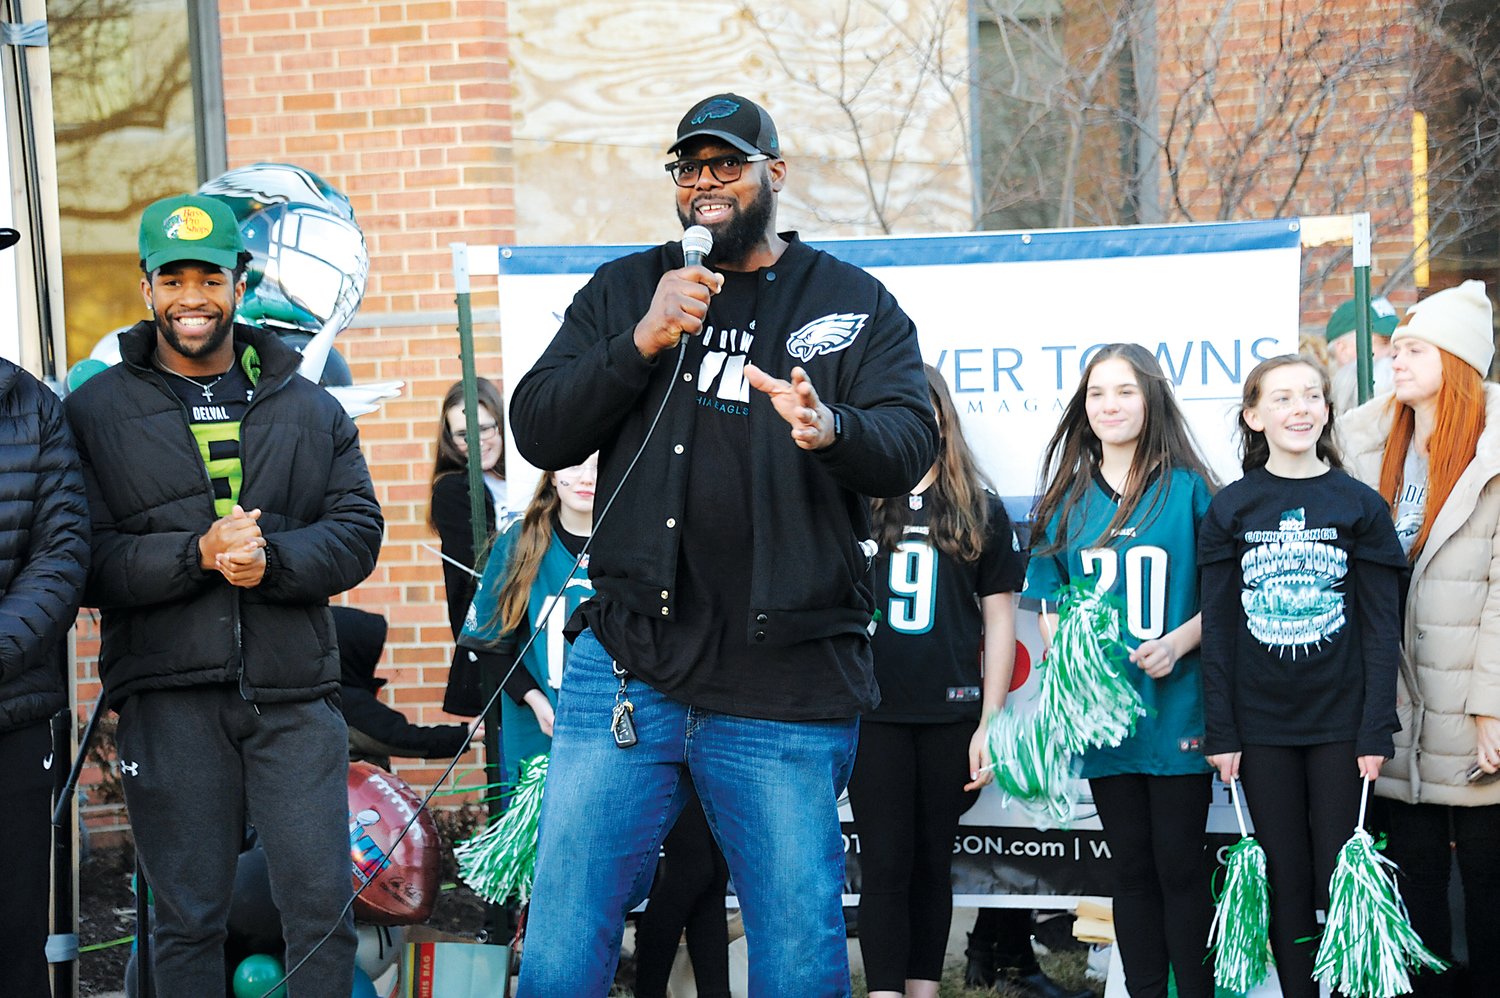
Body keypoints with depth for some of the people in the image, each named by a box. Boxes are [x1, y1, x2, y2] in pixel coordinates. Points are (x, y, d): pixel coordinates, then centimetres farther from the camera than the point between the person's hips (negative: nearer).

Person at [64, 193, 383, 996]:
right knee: (188, 921, 6)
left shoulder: (308, 408, 12)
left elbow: (358, 530, 5)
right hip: (167, 699, -1)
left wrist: (273, 558, -14)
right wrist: (198, 555, -18)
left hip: (294, 695, 2)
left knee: (323, 910, 2)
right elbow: (81, 560, -4)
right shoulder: (95, 412, 5)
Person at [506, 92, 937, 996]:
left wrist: (830, 429, -28)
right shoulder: (623, 292, 14)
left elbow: (910, 447, -5)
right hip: (626, 670, 2)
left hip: (787, 697, -1)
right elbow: (538, 433, 5)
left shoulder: (855, 304, 9)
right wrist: (643, 343, -10)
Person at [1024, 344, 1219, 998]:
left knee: (1180, 865, -1)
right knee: (1132, 868, 10)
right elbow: (1051, 606, 12)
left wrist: (1178, 642, -16)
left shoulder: (1189, 489, -1)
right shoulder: (1066, 499, 9)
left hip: (1178, 710, -3)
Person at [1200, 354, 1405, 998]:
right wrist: (1221, 732, -2)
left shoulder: (1360, 506, 1)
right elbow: (1217, 629, 3)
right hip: (1262, 726, 1)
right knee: (1286, 885, 6)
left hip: (1340, 725, -1)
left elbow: (1381, 627, 0)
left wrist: (1375, 731, -6)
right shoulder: (1231, 510, 3)